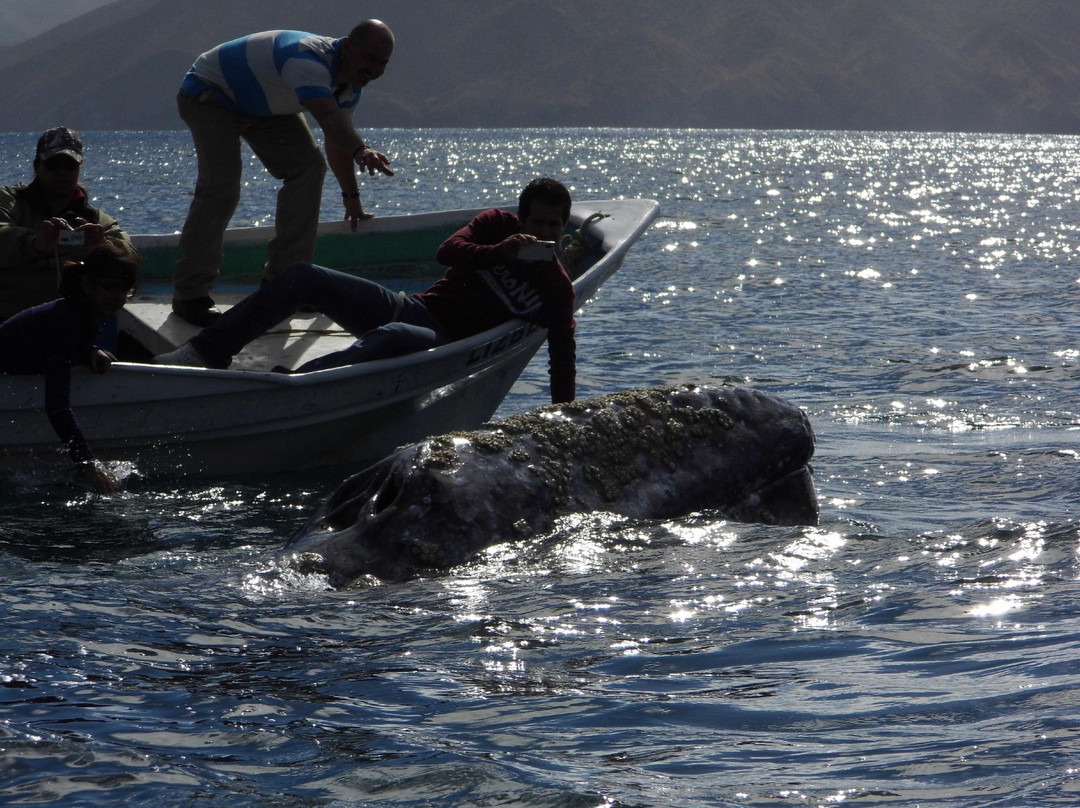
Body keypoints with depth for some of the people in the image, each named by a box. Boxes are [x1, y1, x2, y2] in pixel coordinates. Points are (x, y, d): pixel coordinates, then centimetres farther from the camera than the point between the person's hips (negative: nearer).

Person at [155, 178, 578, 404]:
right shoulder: (497, 225, 10)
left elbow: (563, 357, -2)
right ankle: (205, 352, -18)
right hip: (411, 308, 5)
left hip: (447, 348, -5)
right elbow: (447, 251, -7)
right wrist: (498, 253, -24)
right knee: (302, 277, -12)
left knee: (394, 337, -43)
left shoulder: (557, 288, 3)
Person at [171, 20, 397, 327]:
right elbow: (328, 116, -57)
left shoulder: (351, 83, -6)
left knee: (308, 166, -3)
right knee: (221, 185, -24)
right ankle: (190, 294, -17)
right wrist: (360, 150, -73)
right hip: (210, 92, -9)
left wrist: (351, 195, 13)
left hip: (262, 103, 10)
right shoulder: (309, 60, -38)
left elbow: (337, 140, 10)